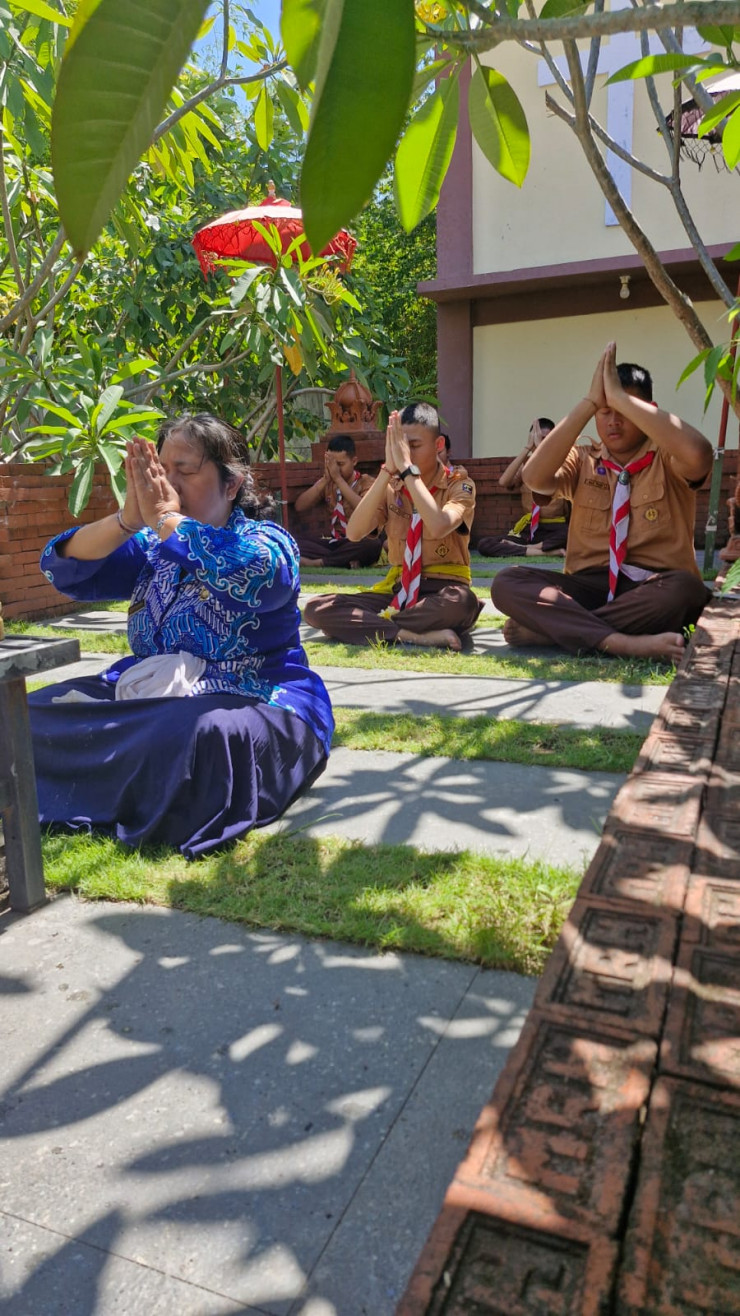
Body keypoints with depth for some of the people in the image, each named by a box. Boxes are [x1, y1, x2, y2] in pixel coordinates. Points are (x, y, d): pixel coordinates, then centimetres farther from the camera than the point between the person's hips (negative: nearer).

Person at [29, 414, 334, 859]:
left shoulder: (267, 540, -5)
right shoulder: (149, 547, 10)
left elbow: (258, 573, -30)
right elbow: (63, 567, 0)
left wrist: (165, 517, -20)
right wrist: (128, 518, -16)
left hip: (256, 703, -5)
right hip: (149, 696, 6)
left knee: (204, 734, -38)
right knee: (39, 716, -11)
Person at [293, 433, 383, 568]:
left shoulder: (366, 482, -4)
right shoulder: (327, 483, 8)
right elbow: (299, 506, -5)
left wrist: (338, 479, -25)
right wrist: (324, 480, -16)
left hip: (359, 543, -4)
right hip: (335, 542, 4)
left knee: (372, 545, -38)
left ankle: (317, 562, -27)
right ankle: (345, 560, -28)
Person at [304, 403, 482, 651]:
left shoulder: (459, 484, -5)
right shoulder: (392, 487, 6)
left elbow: (439, 527, -28)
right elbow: (354, 533, -12)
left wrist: (408, 468, -22)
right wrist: (388, 470, -16)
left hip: (442, 591, -3)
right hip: (398, 588, 4)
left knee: (461, 602, -41)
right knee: (316, 609, -18)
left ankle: (372, 626, -21)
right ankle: (415, 636, -29)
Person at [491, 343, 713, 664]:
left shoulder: (667, 460, 3)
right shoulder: (582, 462, 11)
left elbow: (699, 454, -24)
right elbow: (535, 477, -12)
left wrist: (621, 397, -20)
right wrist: (589, 402, -15)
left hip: (654, 588, -2)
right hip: (590, 585, 2)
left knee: (686, 588, -37)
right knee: (507, 582, -22)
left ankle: (545, 626, -28)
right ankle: (622, 642, -37)